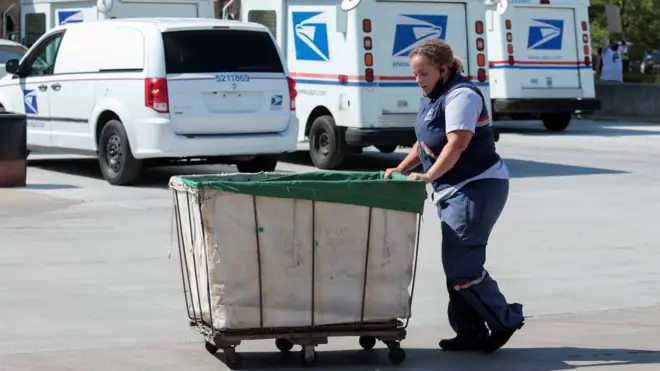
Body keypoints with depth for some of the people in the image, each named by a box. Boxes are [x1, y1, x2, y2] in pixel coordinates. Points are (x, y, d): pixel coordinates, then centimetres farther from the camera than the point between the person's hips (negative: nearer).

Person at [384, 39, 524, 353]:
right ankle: (471, 332, 16)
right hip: (453, 191, 10)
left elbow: (457, 143, -26)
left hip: (477, 188, -10)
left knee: (461, 264, -13)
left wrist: (429, 176, -33)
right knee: (456, 264, 10)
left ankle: (504, 320, 0)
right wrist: (401, 170, 10)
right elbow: (423, 144, 22)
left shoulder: (461, 95, -16)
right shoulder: (432, 99, 15)